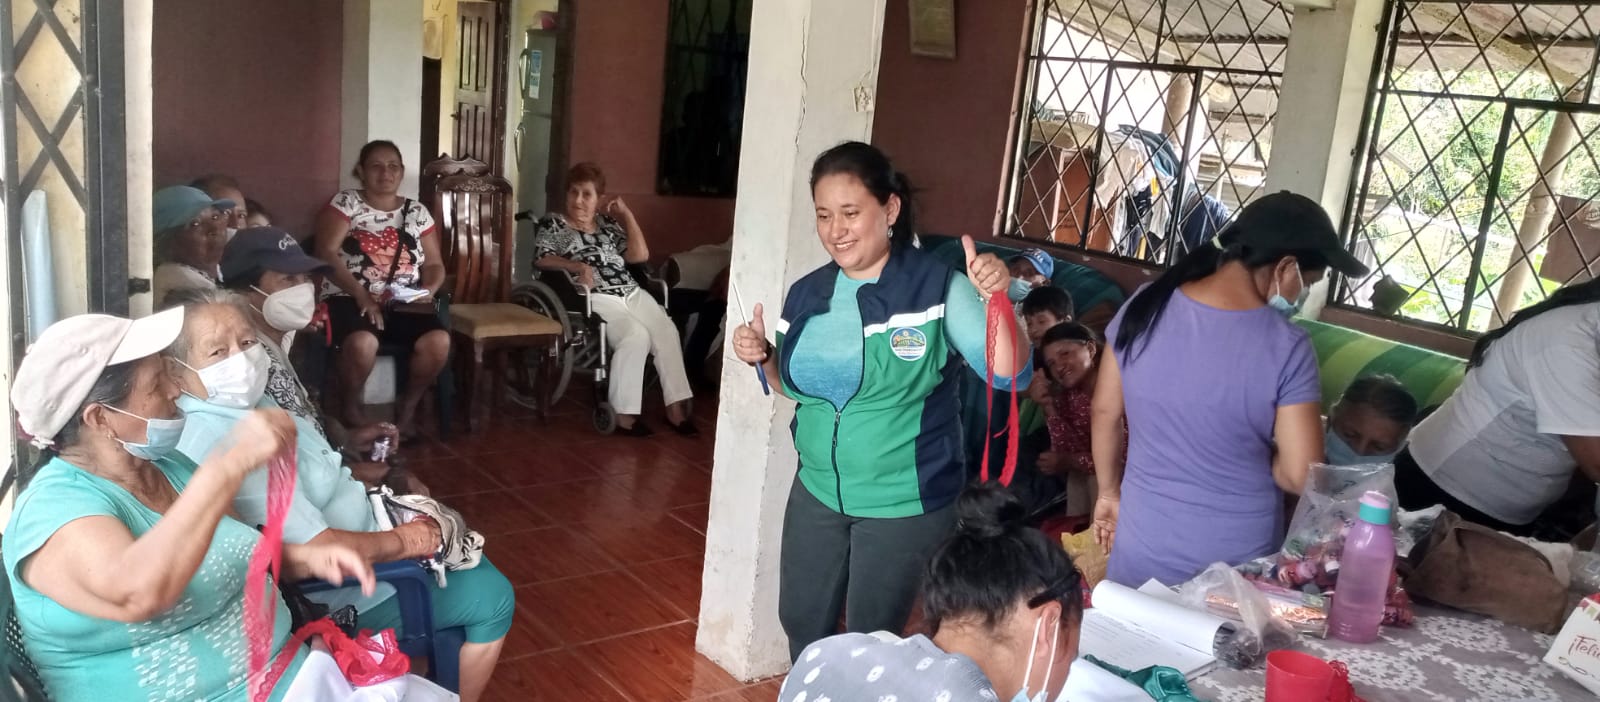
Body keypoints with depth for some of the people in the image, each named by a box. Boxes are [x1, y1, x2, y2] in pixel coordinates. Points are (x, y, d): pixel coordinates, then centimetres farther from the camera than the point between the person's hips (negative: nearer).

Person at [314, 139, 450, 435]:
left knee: (438, 341, -27)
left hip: (404, 304, 3)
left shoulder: (417, 212, 14)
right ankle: (351, 408, -6)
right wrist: (361, 295, -18)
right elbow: (326, 254, -7)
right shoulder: (345, 203, 4)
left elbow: (434, 265, 14)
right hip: (350, 299, -3)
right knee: (362, 343, -36)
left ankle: (408, 407, -2)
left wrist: (428, 291, -9)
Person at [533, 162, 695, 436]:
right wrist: (577, 265, -21)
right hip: (595, 297, -5)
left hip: (631, 292, 6)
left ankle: (676, 407, -19)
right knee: (636, 336, -30)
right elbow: (541, 259, -5)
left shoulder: (607, 224, 23)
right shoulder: (553, 223, 11)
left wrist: (626, 214, 15)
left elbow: (640, 255, 16)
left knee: (667, 331, -20)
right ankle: (623, 413, -25)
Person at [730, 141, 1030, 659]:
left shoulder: (938, 289, -17)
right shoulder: (805, 295, 0)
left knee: (870, 641, 12)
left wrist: (996, 301, -38)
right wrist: (763, 357, -6)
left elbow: (1011, 376, -23)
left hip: (905, 505, -5)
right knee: (801, 624, 21)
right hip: (817, 493, 6)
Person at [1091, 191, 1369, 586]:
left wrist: (1109, 491, 14)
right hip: (1234, 560, -2)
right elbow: (1300, 476, -17)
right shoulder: (1286, 348, -19)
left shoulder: (1146, 307, -8)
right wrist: (1255, 459, 3)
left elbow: (1105, 411, 1)